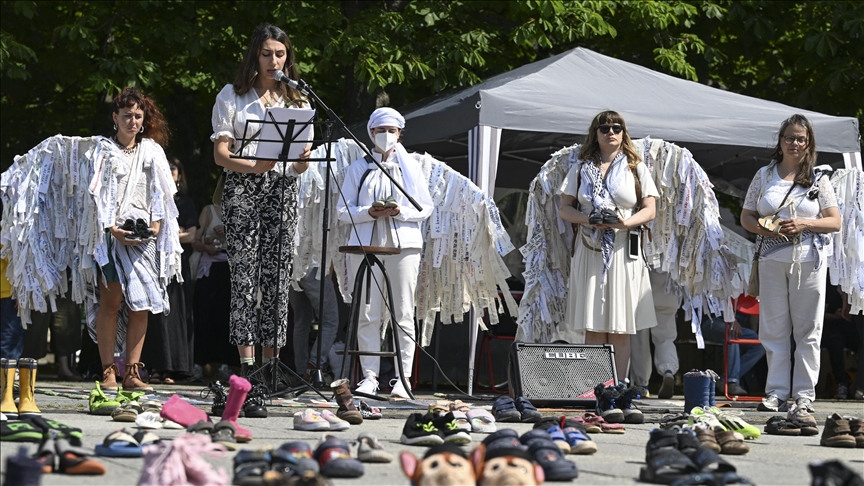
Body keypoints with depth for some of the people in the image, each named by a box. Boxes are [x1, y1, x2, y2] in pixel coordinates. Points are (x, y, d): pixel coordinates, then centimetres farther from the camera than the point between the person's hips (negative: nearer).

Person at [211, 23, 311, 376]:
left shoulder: (297, 101, 17)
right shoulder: (232, 96, 8)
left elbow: (300, 167, 14)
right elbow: (221, 154, 0)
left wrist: (303, 157, -11)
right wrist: (254, 166, -18)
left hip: (283, 190, 3)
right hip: (243, 188, -3)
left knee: (277, 278, -2)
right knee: (244, 276, -9)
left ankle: (272, 363, -1)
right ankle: (247, 364, -12)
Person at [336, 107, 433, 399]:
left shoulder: (410, 168, 13)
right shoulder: (358, 169, 13)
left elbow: (426, 208, 8)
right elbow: (343, 211, 7)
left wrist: (401, 211, -10)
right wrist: (369, 212, -10)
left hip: (404, 245, 0)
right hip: (366, 245, 0)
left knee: (403, 314, -4)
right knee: (368, 314, -4)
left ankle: (403, 379, -3)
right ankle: (369, 377, -1)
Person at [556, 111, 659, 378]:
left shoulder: (636, 168, 11)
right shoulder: (581, 168, 12)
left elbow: (649, 210, 6)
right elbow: (563, 208, 8)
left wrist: (627, 222, -15)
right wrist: (588, 220, -12)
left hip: (623, 252, -1)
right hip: (589, 251, 1)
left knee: (620, 330, -2)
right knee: (593, 328, -3)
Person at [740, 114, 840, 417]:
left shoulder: (818, 180, 6)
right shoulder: (764, 176, 10)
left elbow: (835, 222, 3)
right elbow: (746, 216, 12)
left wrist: (804, 224, -13)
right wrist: (763, 229, -10)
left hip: (808, 261, -1)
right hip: (772, 260, 1)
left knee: (808, 330, -1)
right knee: (774, 329, 3)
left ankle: (804, 396, 3)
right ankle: (777, 392, 9)